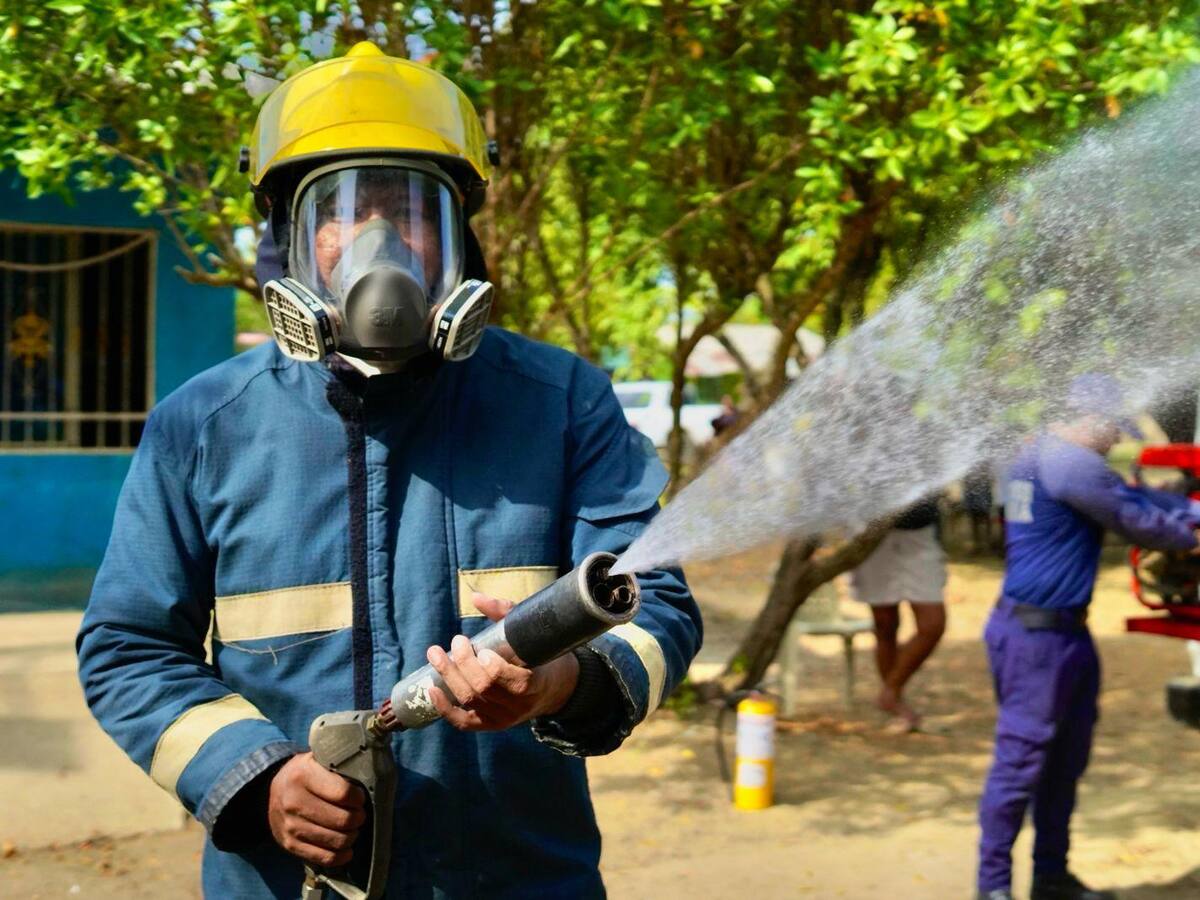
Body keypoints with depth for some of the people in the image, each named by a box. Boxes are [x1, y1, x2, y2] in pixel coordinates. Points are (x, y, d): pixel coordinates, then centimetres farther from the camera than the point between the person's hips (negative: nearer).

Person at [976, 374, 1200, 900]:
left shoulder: (1043, 455, 15)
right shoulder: (1071, 464, -18)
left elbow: (1131, 495, 17)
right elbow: (1133, 519, -9)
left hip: (1066, 632, 11)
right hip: (1035, 635, -11)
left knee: (1066, 759, 16)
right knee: (1021, 759, -5)